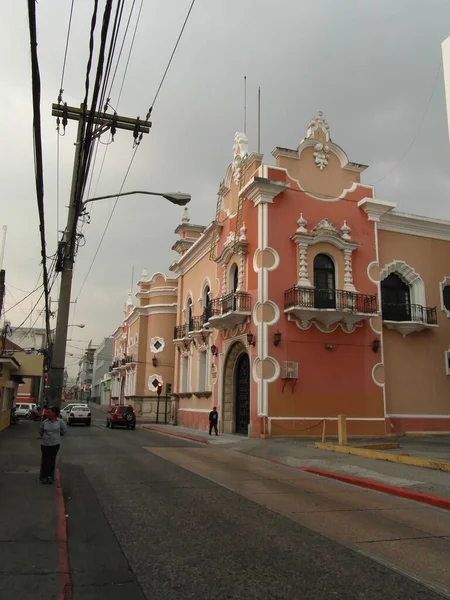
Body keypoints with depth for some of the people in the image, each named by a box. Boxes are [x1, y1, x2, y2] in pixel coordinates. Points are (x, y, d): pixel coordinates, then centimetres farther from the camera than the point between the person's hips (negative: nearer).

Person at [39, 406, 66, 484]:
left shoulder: (60, 421, -7)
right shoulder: (45, 422, -3)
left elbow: (63, 430, 9)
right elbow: (41, 431, 14)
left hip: (55, 444, -1)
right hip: (45, 444, 1)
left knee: (52, 460, 6)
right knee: (45, 460, 6)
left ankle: (50, 476, 17)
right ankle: (43, 477, 17)